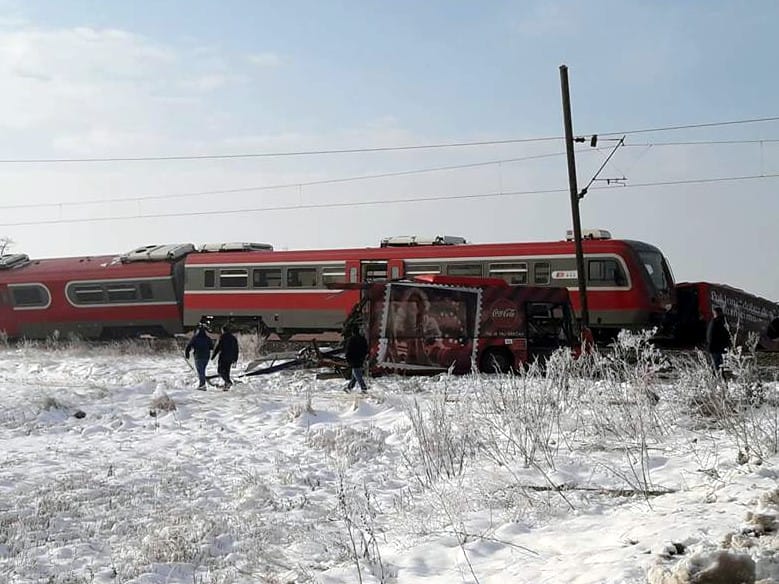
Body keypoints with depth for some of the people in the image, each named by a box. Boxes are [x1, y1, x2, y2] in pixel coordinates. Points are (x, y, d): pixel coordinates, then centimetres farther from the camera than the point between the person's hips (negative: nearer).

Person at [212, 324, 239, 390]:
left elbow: (218, 347, -10)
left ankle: (228, 382, -20)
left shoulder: (223, 337, -7)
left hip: (223, 357, -6)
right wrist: (235, 359, 19)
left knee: (220, 371, -1)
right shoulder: (233, 338, 11)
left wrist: (213, 357, -4)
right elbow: (236, 349, 14)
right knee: (227, 371, 15)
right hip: (230, 358, 6)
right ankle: (226, 385, 13)